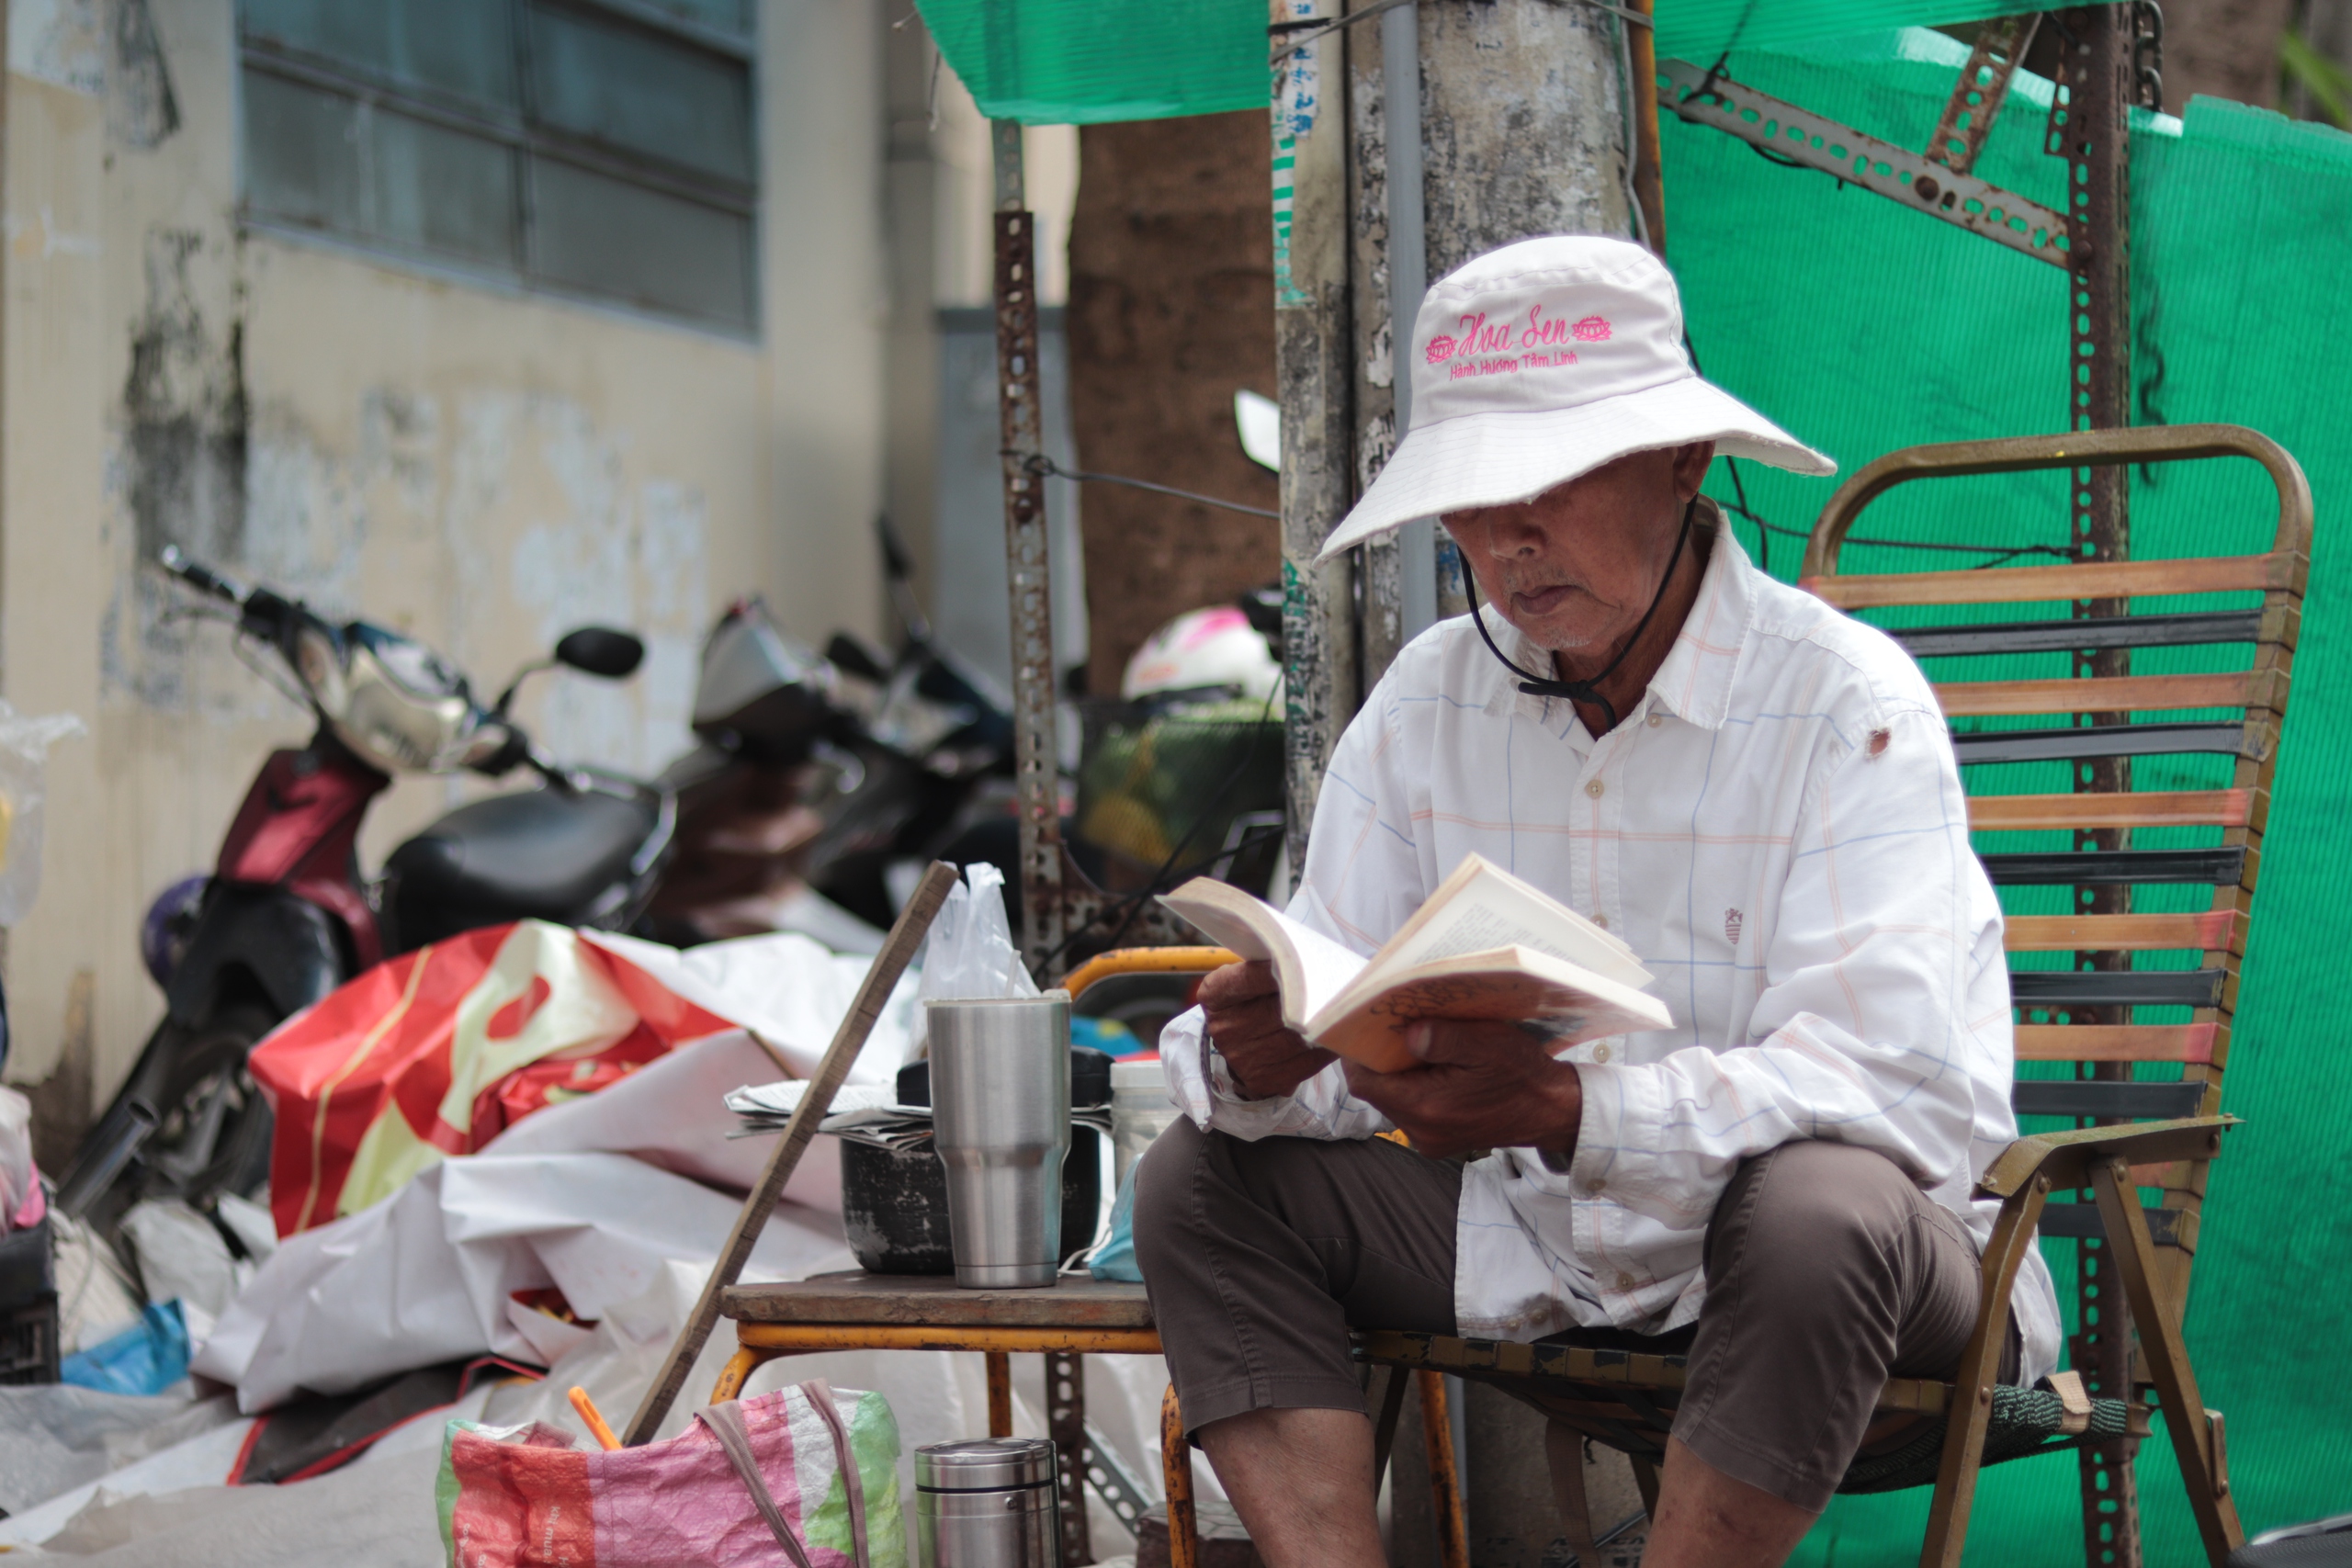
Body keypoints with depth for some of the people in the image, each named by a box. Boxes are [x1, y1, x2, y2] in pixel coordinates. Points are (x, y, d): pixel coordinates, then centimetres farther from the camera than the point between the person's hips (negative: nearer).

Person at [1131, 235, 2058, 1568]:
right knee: (1208, 1177, -7)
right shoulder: (1430, 699, 4)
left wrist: (1569, 1109, -39)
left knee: (1816, 1209, -37)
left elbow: (1884, 1076, -26)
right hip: (1535, 1246, 6)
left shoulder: (1846, 701, -15)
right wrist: (1258, 1060, -25)